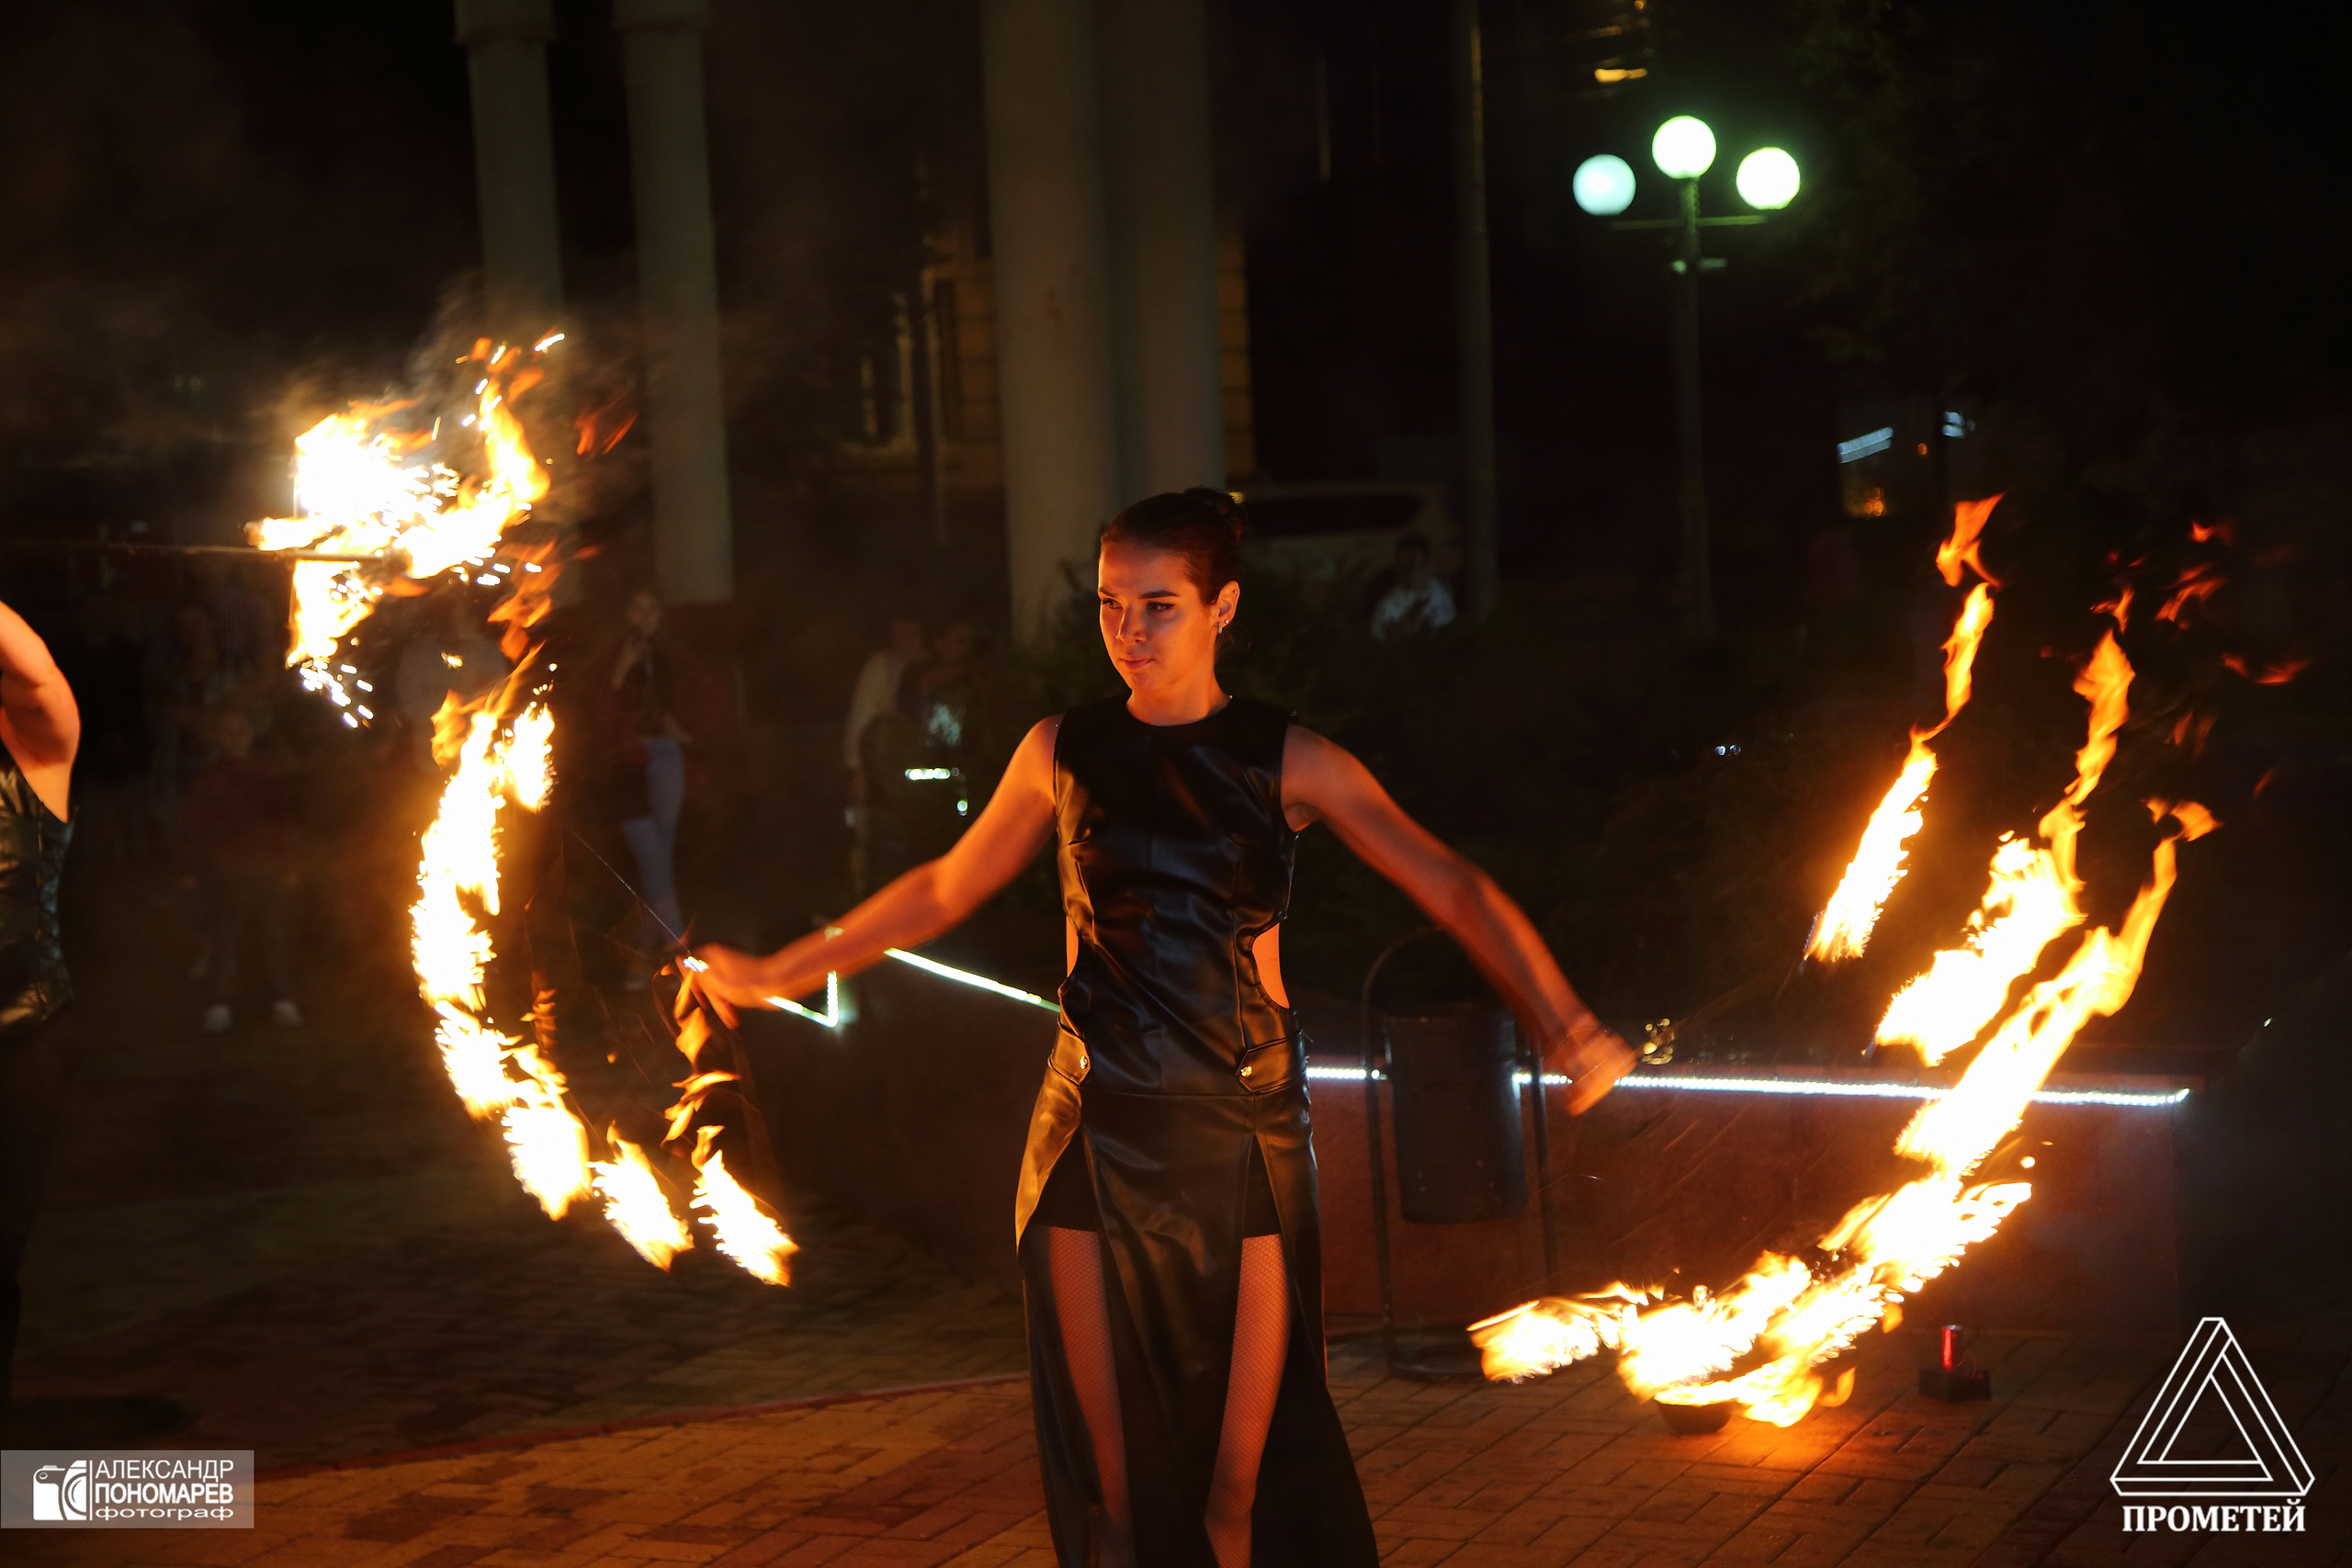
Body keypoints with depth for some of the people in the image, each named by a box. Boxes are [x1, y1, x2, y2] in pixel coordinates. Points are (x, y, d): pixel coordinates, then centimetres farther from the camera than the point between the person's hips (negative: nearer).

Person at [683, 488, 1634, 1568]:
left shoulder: (1284, 760, 0)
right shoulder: (1062, 752, 6)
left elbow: (1453, 890, -7)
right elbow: (942, 891, 19)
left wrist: (1561, 1023, -21)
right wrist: (773, 976, 21)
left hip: (1239, 1136, -1)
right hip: (1095, 1135, 2)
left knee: (1244, 1476, -2)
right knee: (1112, 1475, 3)